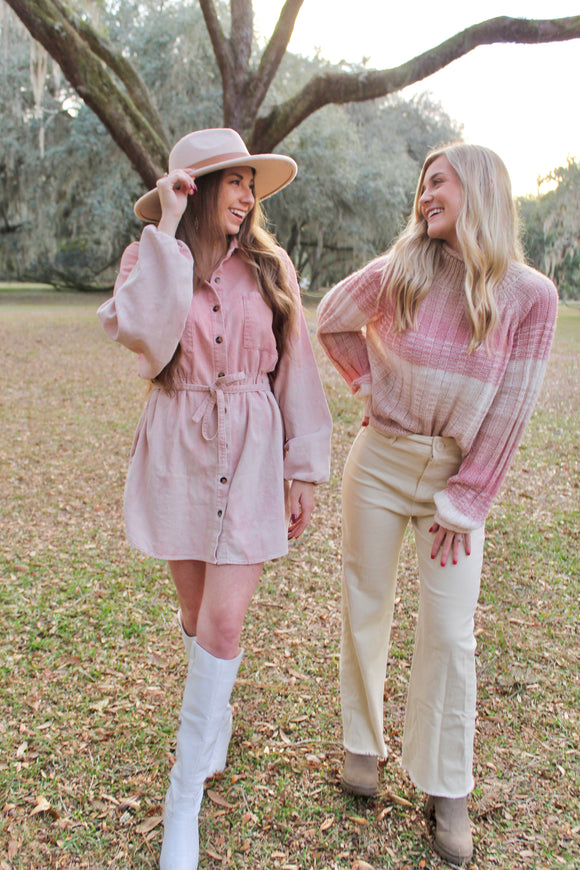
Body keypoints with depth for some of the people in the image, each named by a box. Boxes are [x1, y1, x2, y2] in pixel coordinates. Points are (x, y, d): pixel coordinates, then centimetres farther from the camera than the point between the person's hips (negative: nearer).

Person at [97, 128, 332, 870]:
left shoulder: (269, 268, 3)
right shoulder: (149, 259, 1)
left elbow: (295, 370, 5)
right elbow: (144, 337, -21)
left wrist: (304, 471, 3)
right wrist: (166, 233, -18)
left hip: (252, 453, 0)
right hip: (180, 451, 1)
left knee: (224, 623, -5)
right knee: (196, 615, 13)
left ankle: (184, 803, 11)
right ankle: (214, 710, 46)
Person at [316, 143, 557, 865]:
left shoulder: (529, 295, -9)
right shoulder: (399, 272, -5)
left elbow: (507, 411, -8)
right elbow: (332, 321, 13)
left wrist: (462, 505, -7)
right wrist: (368, 382, 2)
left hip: (457, 473, -1)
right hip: (380, 459, 2)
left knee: (450, 633, 2)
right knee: (365, 607, 11)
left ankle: (445, 789, 21)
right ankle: (362, 740, 34)